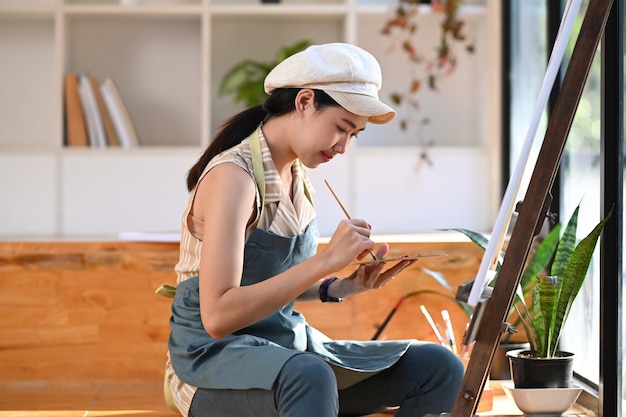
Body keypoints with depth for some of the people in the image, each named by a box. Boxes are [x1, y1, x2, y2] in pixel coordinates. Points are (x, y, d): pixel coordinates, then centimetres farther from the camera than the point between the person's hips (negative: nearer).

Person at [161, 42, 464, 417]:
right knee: (310, 377, -42)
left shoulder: (297, 175, 8)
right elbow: (217, 316, -27)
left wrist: (344, 287, -2)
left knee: (440, 368, -7)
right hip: (213, 357, -9)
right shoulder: (233, 175, -18)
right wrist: (325, 261, -28)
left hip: (288, 345, 9)